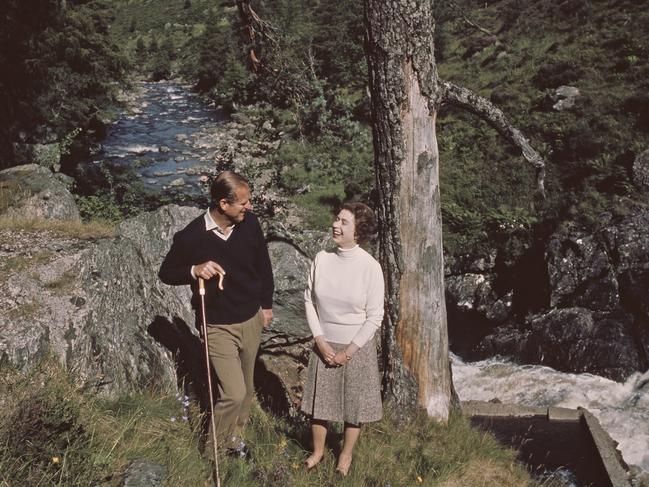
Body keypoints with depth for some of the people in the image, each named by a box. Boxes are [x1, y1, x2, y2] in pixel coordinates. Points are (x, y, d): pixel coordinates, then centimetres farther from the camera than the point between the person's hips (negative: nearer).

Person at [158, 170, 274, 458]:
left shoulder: (249, 223, -9)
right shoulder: (191, 237, -21)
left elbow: (263, 265, 7)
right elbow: (166, 273, -6)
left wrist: (266, 304, 12)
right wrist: (194, 270, -27)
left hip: (251, 319, 5)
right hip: (218, 326, -4)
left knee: (246, 385, 19)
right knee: (234, 392, -7)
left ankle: (236, 431, 44)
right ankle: (221, 439, 22)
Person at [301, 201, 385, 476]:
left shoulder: (370, 266, -17)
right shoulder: (321, 259, -8)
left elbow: (374, 317, -12)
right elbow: (309, 301, 0)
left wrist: (348, 351, -12)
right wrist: (321, 341, -8)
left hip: (357, 346, -2)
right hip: (324, 344, 3)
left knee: (354, 403, 13)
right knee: (320, 399, 15)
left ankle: (346, 454, 36)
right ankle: (318, 451, 38)